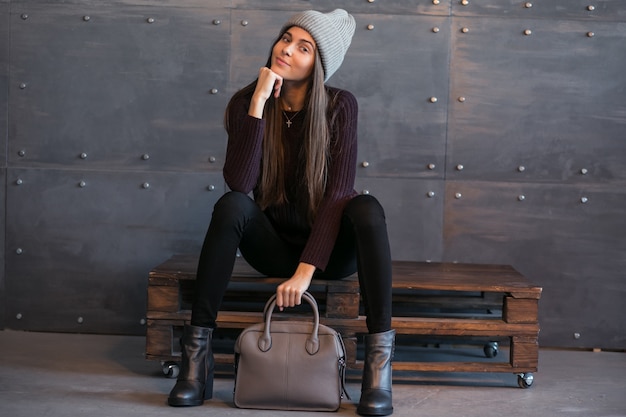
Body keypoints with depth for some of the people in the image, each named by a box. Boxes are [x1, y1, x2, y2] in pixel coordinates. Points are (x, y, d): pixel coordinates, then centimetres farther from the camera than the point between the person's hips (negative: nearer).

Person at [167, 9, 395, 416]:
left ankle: (379, 360, -31)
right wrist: (258, 103, -28)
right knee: (231, 205, -30)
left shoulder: (340, 106, -12)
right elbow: (239, 184, -24)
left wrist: (306, 270, -28)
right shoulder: (245, 103, -9)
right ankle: (198, 357, -26)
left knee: (367, 207, -32)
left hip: (329, 246, -1)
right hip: (274, 244, 1)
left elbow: (338, 192, -19)